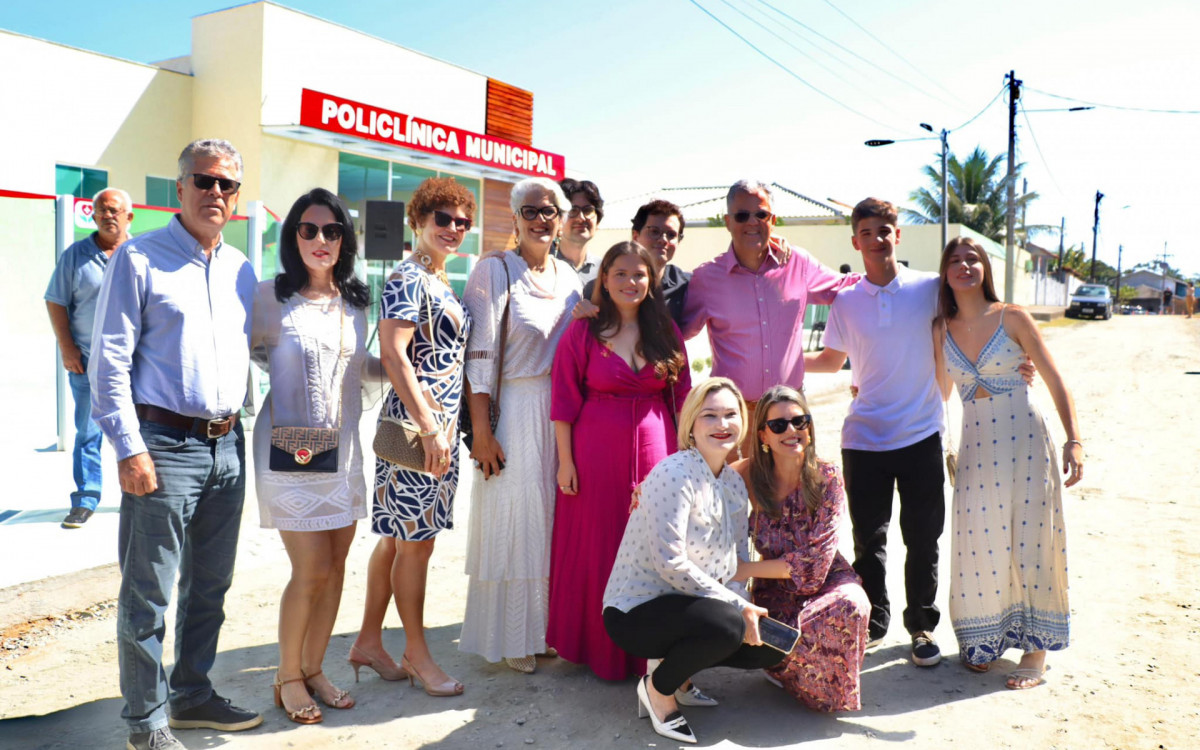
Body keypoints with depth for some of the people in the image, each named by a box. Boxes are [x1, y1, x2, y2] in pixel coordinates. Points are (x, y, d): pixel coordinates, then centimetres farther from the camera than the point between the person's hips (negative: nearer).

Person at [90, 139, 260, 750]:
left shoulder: (242, 269, 13)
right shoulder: (138, 258, -4)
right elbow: (110, 361, -8)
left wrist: (236, 430, 12)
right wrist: (130, 447, -14)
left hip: (227, 446, 6)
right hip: (165, 445, -6)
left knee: (210, 585, 16)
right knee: (149, 593, 2)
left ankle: (192, 695, 31)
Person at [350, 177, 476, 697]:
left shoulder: (439, 280, 16)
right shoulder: (407, 278, -12)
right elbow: (393, 355, -20)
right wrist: (429, 428, -22)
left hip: (440, 422, 9)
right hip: (416, 422, -9)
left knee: (397, 536, 15)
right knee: (415, 541, 1)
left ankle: (369, 641, 26)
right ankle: (416, 653, 14)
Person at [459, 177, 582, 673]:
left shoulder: (568, 276, 12)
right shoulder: (495, 270, -5)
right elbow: (480, 355, -10)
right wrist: (481, 431, -15)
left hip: (562, 412, 5)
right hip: (514, 411, -5)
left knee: (555, 520, 8)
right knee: (514, 518, 0)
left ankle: (549, 626, 21)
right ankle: (511, 637, 14)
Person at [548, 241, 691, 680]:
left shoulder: (666, 333, 7)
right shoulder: (583, 333, -2)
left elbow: (682, 397, 8)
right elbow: (564, 401, -3)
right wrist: (565, 460, -7)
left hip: (654, 450, 3)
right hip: (597, 451, -2)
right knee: (597, 549, 6)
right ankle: (600, 649, 22)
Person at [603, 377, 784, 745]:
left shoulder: (735, 482, 6)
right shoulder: (674, 474, -20)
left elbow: (739, 559, 7)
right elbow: (670, 562, -26)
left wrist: (743, 605, -13)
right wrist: (737, 607, -24)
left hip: (682, 604, 8)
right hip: (636, 611, -8)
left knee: (774, 645, -2)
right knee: (726, 624, -32)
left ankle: (676, 665, 14)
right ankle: (658, 687, -3)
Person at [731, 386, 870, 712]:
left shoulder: (827, 477, -13)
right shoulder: (751, 474, -10)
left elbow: (814, 561, -15)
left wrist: (747, 569, -15)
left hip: (826, 578, 0)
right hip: (776, 590, 0)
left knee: (850, 605, -34)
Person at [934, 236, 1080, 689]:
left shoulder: (1012, 318, -3)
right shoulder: (942, 331, 6)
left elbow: (1055, 383, -3)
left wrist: (1074, 440, -12)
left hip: (1025, 440, -3)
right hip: (975, 446, 3)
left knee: (1029, 542, 0)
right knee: (978, 545, 4)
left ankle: (1035, 649, 14)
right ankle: (986, 640, 22)